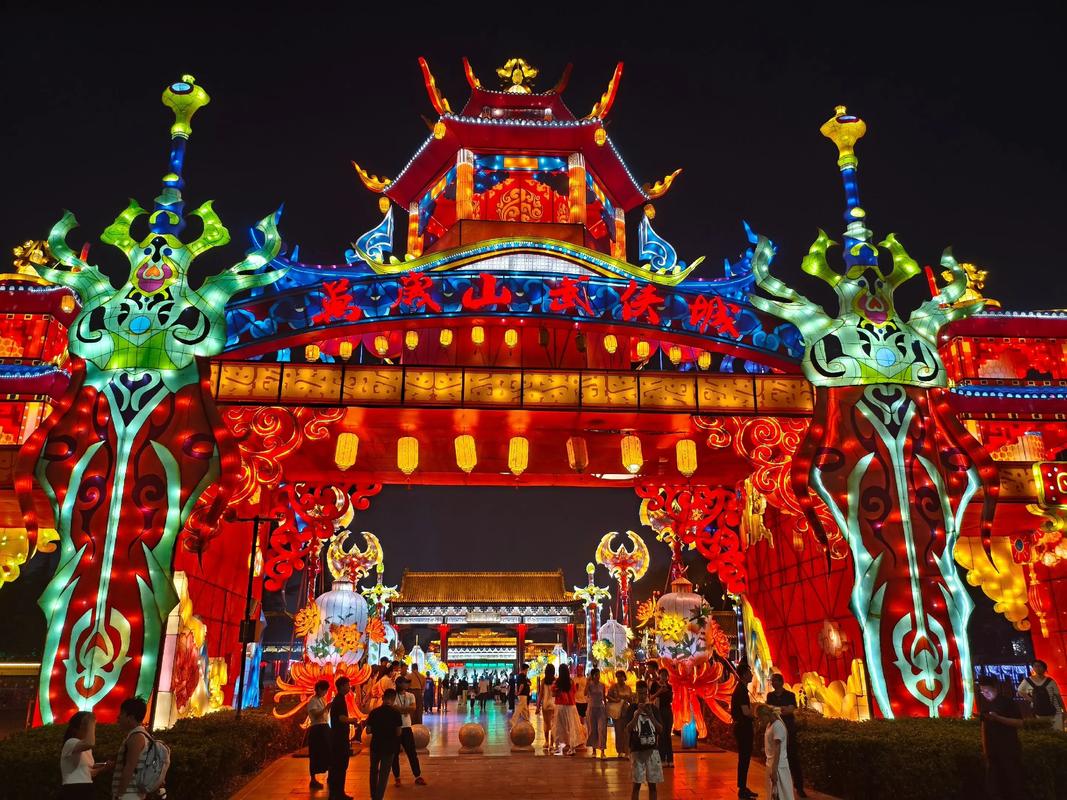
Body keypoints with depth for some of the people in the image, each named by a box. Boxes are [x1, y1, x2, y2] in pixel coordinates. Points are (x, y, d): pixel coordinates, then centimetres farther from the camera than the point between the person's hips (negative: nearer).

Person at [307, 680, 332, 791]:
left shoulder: (323, 700, 14)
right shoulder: (313, 701, -11)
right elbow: (316, 715, -24)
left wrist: (329, 708, 3)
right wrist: (326, 707, -27)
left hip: (325, 728, 8)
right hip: (316, 729, -8)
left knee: (328, 752, 13)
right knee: (315, 755, -2)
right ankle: (313, 780, 6)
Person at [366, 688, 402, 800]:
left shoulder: (374, 712, -7)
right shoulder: (395, 713, -12)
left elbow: (368, 731, -4)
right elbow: (398, 733, -9)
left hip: (375, 745, 3)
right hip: (389, 747, -3)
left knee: (374, 771, 22)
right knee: (384, 774, 7)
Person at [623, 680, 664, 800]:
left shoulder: (654, 708, 3)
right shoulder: (632, 708, -2)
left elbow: (661, 731, -1)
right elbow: (627, 729, -12)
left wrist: (651, 715, -14)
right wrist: (638, 713, -21)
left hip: (652, 749, 2)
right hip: (637, 750, -2)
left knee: (652, 784, 6)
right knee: (636, 784, 1)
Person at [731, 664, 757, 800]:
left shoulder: (741, 689, 13)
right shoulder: (741, 690, -18)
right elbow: (746, 712, -24)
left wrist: (751, 726, 17)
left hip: (744, 727, 10)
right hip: (743, 728, -10)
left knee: (745, 758, 15)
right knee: (744, 758, -4)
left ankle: (743, 788, 23)